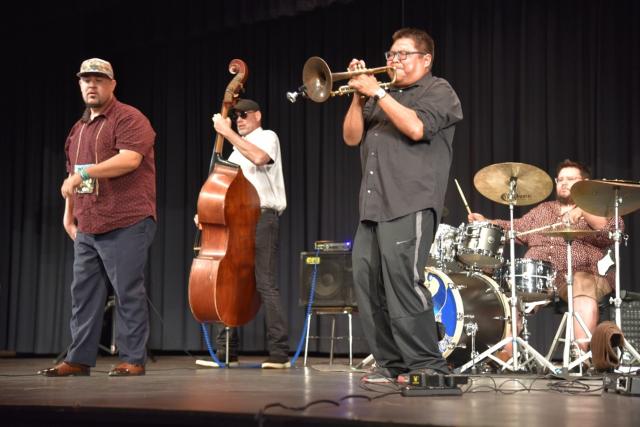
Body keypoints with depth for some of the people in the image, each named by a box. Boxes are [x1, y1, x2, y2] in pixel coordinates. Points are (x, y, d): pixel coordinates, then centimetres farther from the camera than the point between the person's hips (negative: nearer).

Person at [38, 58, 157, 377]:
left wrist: (84, 173, -21)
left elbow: (130, 159, -21)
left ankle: (133, 360, 0)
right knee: (83, 294, 8)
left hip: (125, 225, -8)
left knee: (128, 293, -5)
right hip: (86, 228, 8)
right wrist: (69, 214, 19)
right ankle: (79, 359, 13)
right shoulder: (79, 128, 21)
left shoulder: (129, 119, -4)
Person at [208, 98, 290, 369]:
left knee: (265, 283, -13)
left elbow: (259, 157, -22)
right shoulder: (237, 150, 26)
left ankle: (280, 353, -13)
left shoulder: (267, 137, 3)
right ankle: (226, 351, 11)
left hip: (261, 217, -8)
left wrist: (228, 132, -18)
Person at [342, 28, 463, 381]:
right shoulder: (383, 96, 26)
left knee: (402, 280, -17)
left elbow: (416, 127, -15)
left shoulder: (438, 91, 5)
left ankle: (428, 365, -11)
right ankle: (390, 362, 6)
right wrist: (359, 96, 5)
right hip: (373, 206, 8)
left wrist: (376, 93, -11)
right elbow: (352, 137, 18)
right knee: (367, 282, 0)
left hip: (411, 205, -8)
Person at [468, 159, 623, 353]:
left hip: (581, 274, -4)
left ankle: (581, 353, -42)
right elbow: (517, 229, 22)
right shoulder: (543, 210, 28)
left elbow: (614, 229, -10)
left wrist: (583, 211, -25)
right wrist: (486, 223, 7)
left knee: (584, 288, -37)